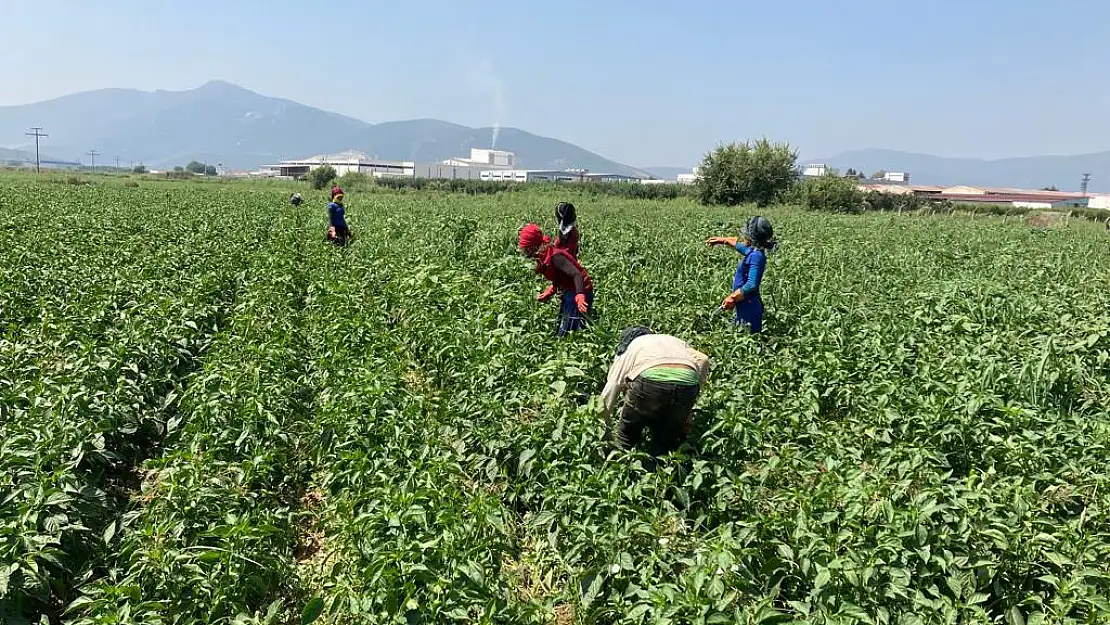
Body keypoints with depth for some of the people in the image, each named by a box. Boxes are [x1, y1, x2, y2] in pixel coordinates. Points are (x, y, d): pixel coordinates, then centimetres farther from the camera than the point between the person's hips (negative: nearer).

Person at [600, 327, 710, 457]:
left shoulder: (628, 349, 31)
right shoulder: (673, 340, 39)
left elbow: (609, 392, 26)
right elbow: (703, 360, 21)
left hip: (651, 379, -3)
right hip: (687, 381, 3)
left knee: (626, 436, 19)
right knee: (668, 441, 20)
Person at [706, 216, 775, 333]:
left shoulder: (756, 256, -20)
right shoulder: (753, 251, 8)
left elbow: (751, 285, -27)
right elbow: (739, 243, 32)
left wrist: (732, 298, -19)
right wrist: (722, 240, 41)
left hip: (749, 308, -10)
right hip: (745, 307, 10)